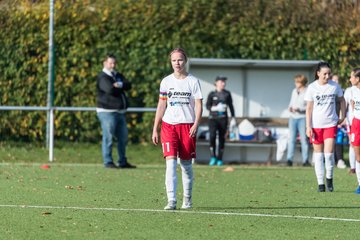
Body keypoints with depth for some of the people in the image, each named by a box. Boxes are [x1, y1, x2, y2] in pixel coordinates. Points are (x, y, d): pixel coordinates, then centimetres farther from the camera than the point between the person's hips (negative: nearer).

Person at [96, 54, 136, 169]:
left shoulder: (118, 75, 17)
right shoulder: (102, 77, -7)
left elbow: (128, 85, 1)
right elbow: (110, 89, -23)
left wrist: (119, 85, -19)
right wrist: (121, 88, -6)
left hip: (120, 111, 8)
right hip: (107, 111, -8)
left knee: (123, 137, 12)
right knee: (108, 137, -7)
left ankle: (123, 162, 20)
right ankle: (108, 162, -3)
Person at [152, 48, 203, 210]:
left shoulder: (193, 81, 3)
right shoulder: (166, 81, 9)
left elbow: (198, 105, 1)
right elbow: (161, 106, 12)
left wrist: (196, 125, -13)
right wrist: (155, 129, 9)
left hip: (187, 126, -1)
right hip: (169, 125, 1)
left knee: (186, 163, 5)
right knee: (170, 161, -12)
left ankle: (187, 199, 21)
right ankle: (171, 201, -18)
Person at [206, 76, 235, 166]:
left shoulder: (227, 94, 9)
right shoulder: (212, 94, 3)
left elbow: (231, 106, 13)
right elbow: (207, 106, 0)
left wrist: (233, 117, 9)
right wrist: (215, 108, -17)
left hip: (223, 118, 2)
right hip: (213, 118, -2)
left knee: (222, 138, 2)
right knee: (212, 136, -20)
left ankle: (219, 159, 11)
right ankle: (213, 157, -12)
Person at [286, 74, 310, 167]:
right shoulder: (294, 91, 15)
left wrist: (299, 109, -20)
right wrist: (290, 107, 2)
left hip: (303, 118, -5)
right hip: (293, 117, 5)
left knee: (304, 139, -2)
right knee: (291, 139, -1)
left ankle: (305, 160, 3)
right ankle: (289, 159, -2)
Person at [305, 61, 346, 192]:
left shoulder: (334, 86, 0)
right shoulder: (312, 87, -4)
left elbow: (342, 100, 17)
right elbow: (309, 108, -1)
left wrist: (342, 116, 10)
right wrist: (308, 127, -6)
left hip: (331, 124, 0)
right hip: (316, 125, 0)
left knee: (329, 153, -11)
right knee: (318, 154, 3)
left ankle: (329, 178, 12)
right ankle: (320, 184, 10)